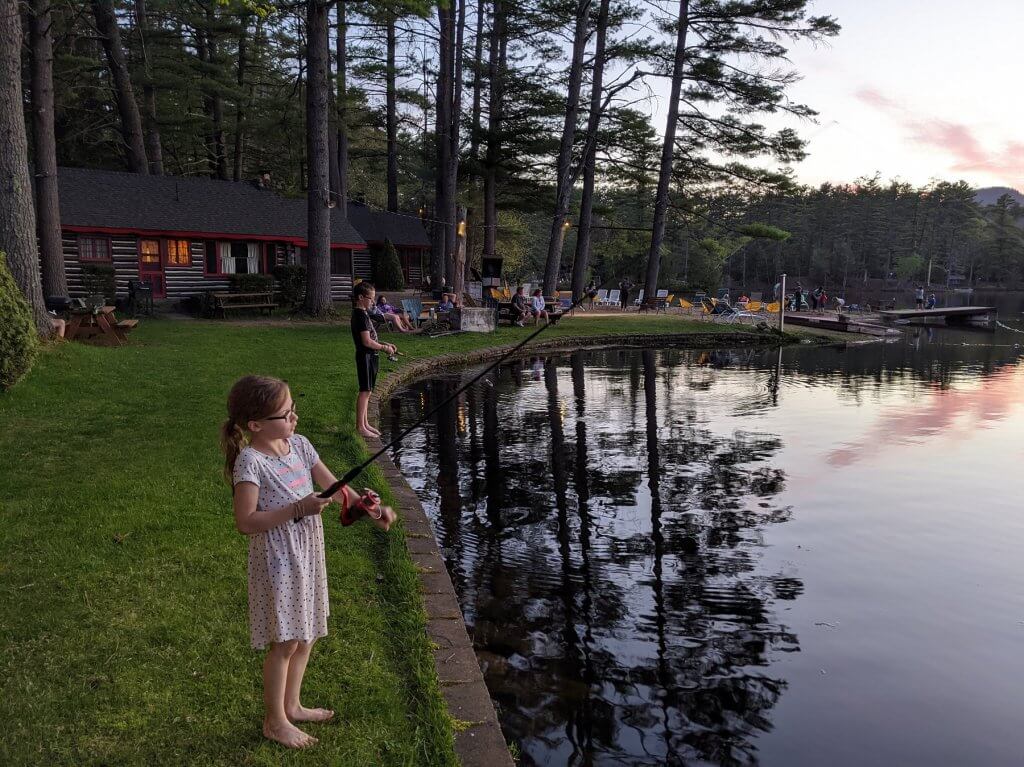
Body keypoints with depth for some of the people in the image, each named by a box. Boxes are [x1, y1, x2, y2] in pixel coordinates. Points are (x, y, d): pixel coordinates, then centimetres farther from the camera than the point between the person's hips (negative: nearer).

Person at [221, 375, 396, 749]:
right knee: (285, 642, 4)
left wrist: (369, 508, -10)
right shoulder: (250, 461, -20)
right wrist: (297, 509, -26)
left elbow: (334, 486, 4)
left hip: (308, 553, 7)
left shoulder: (299, 445, 1)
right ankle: (275, 721, 24)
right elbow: (245, 522, -22)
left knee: (305, 635, 18)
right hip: (278, 560, -7)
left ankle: (292, 706, 38)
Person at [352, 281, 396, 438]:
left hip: (370, 356, 10)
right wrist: (384, 347, -11)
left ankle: (365, 424, 20)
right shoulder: (360, 315, -17)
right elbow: (367, 341, -22)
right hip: (365, 356, -10)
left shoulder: (363, 313, 14)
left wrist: (385, 344, 11)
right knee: (365, 391, -5)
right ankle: (360, 426, 0)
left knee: (367, 391, 13)